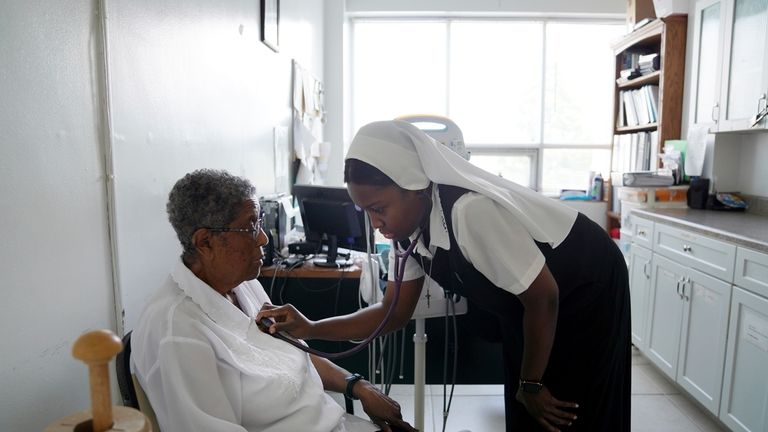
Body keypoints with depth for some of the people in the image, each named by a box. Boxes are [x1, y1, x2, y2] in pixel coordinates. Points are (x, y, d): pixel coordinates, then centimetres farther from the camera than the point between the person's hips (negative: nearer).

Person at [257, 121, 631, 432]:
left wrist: (531, 385, -14)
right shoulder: (408, 228, -13)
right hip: (523, 305, 7)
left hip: (584, 289, -6)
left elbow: (543, 297, -28)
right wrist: (312, 329, -19)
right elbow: (394, 312, -7)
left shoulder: (471, 211, -38)